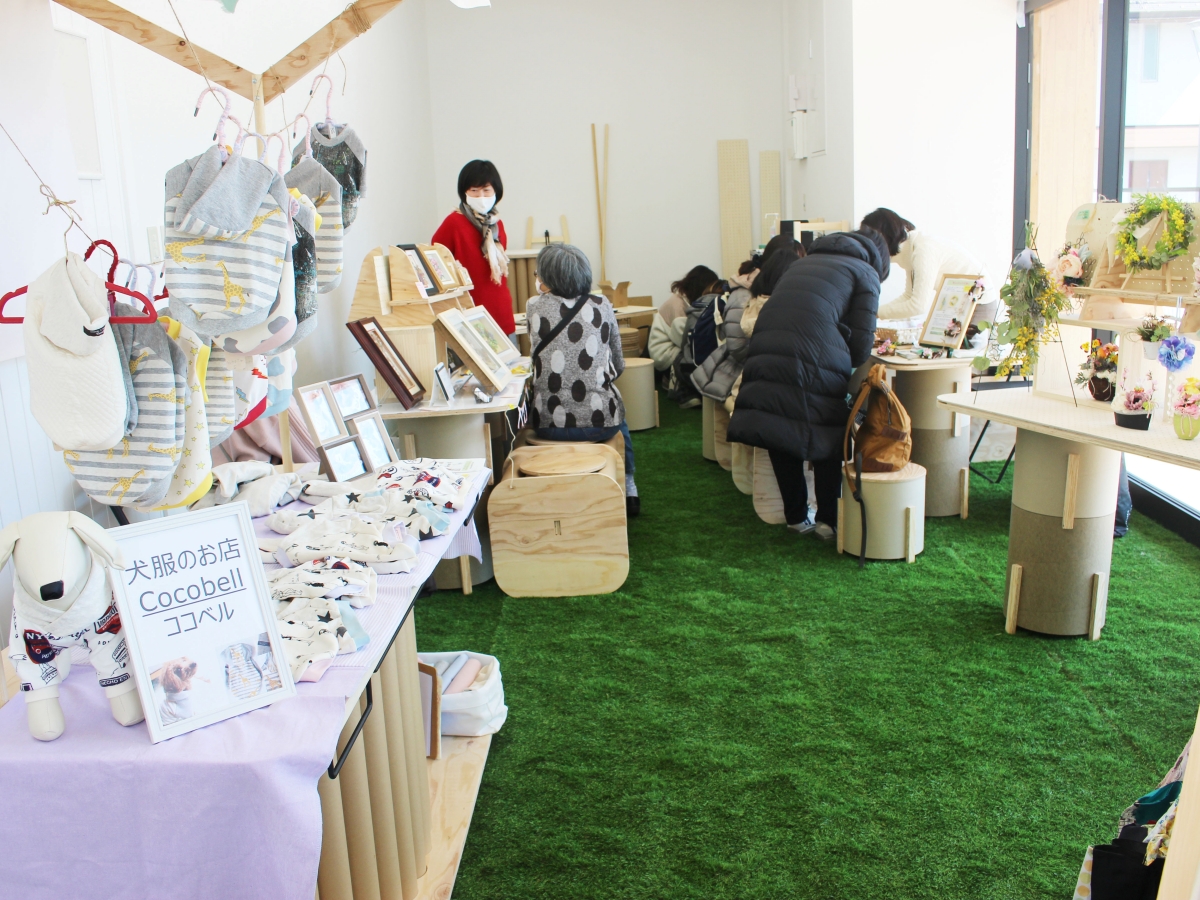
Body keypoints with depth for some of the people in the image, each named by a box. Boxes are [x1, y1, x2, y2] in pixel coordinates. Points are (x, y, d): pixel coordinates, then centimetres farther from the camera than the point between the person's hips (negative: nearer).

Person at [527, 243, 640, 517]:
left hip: (550, 425, 0)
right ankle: (628, 489, 42)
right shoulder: (601, 306, -2)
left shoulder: (535, 307, -4)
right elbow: (618, 366, 8)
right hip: (600, 423, 0)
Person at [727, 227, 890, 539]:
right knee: (828, 439, 14)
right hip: (816, 366, -5)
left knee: (781, 438, 18)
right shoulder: (866, 273, 12)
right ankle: (828, 519, 18)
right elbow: (861, 344, 2)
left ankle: (796, 516, 27)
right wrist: (847, 365, 23)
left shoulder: (802, 262, 29)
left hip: (763, 358, 5)